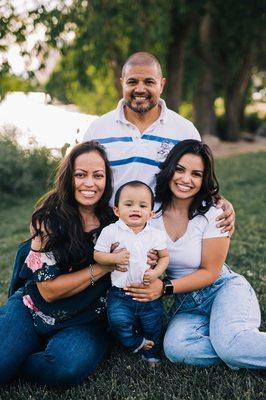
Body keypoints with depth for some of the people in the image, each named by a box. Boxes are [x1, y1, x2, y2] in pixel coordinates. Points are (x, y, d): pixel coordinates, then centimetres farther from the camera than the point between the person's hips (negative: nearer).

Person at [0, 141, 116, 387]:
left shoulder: (113, 221, -1)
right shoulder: (49, 218, -9)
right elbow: (48, 289, -13)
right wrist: (103, 266, -19)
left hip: (84, 321, 2)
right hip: (32, 311, -2)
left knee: (69, 364, -31)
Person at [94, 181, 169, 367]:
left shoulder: (156, 234, -2)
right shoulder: (110, 232, -7)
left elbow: (165, 256, 6)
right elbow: (97, 255, -3)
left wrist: (156, 272, -11)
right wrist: (115, 258, -20)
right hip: (120, 293, -1)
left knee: (153, 326, 9)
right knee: (118, 321, -19)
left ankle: (152, 353, 39)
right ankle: (137, 343, 10)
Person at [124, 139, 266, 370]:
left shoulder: (213, 216, -12)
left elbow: (210, 272, -9)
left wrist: (165, 288, -20)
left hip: (223, 289, -3)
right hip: (186, 302, 4)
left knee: (229, 341, -35)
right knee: (175, 348, -28)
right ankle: (245, 352, -13)